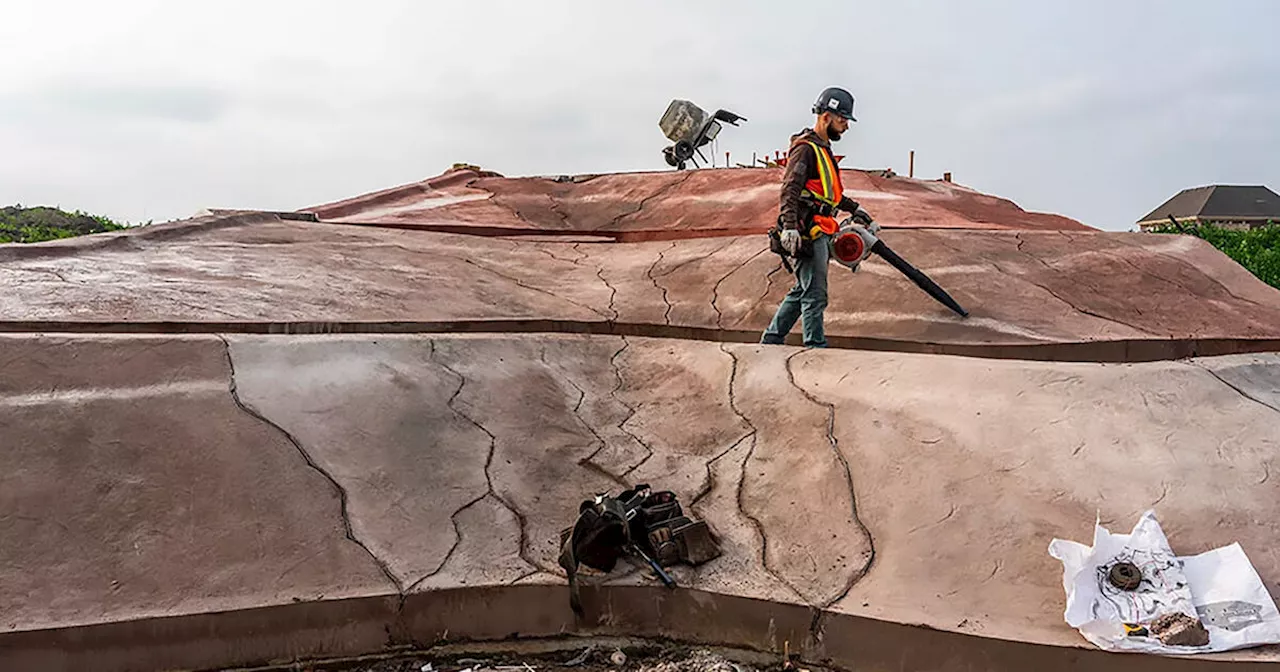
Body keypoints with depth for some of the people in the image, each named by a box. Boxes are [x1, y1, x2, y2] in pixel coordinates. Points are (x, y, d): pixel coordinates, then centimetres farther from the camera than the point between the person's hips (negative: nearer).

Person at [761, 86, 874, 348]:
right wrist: (789, 227, -32)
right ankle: (816, 347, -4)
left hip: (820, 233, 10)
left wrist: (854, 208, 37)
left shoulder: (823, 148, 23)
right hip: (808, 233, -10)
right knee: (815, 295, -8)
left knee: (801, 291, 12)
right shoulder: (806, 148, -10)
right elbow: (789, 189, -21)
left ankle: (771, 340, 19)